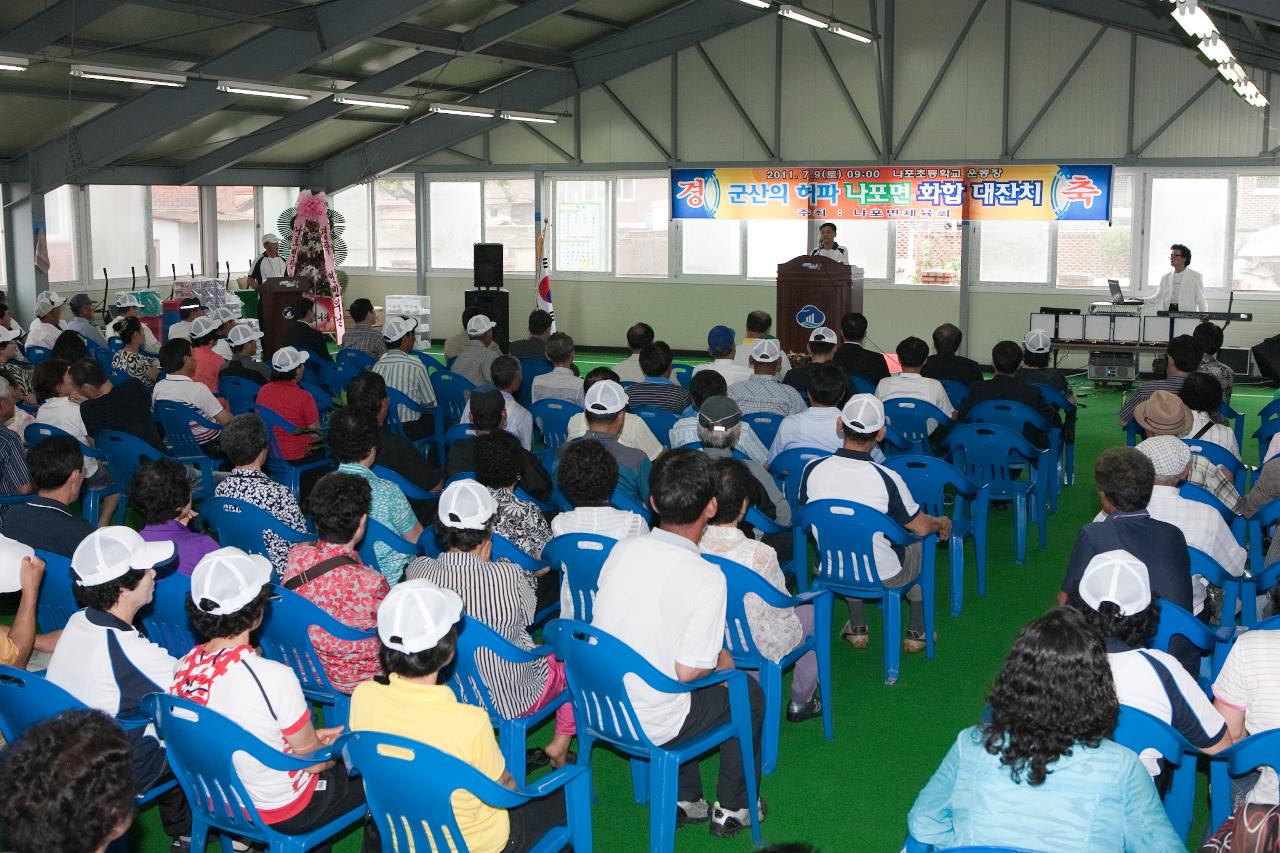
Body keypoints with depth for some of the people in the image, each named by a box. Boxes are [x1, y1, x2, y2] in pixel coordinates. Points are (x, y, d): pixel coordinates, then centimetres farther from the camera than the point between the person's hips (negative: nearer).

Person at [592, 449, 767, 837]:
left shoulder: (623, 548, -6)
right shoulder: (707, 578, -23)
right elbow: (687, 670, -22)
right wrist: (722, 660, 1)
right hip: (650, 726, -5)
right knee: (750, 694, 19)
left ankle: (682, 801, 38)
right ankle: (731, 809, 31)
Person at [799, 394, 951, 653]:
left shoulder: (812, 470, -19)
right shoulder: (886, 479, -29)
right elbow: (921, 527, -14)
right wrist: (942, 523, 10)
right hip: (885, 577, -3)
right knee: (921, 544, 29)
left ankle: (856, 629, 39)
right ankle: (917, 633, 37)